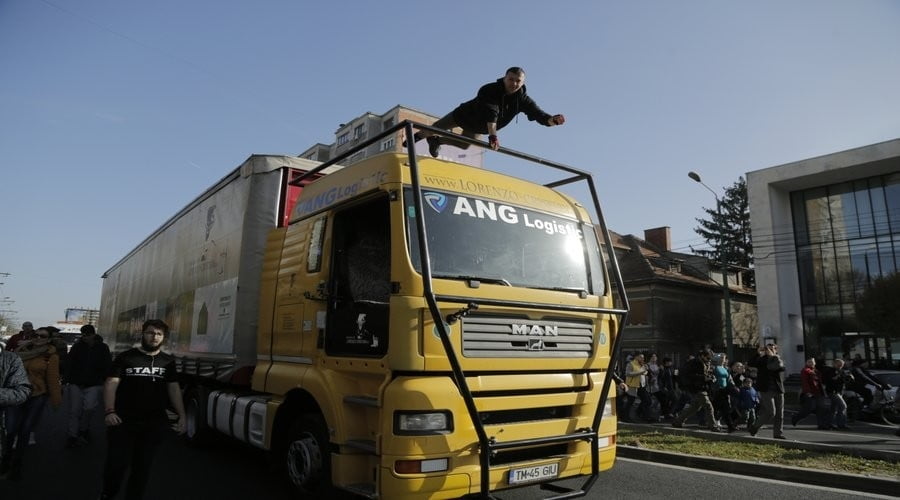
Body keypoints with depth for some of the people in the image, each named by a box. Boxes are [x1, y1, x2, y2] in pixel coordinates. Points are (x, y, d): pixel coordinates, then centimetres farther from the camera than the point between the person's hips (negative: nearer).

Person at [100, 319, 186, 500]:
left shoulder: (168, 361, 8)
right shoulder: (126, 357, -1)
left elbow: (174, 389, 11)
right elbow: (111, 384, -6)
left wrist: (182, 416, 3)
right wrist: (110, 411, -20)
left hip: (154, 424, 3)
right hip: (123, 421, -2)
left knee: (143, 466, 10)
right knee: (117, 463, 2)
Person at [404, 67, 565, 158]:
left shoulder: (522, 99, -26)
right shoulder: (489, 90, -40)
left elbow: (538, 114, -36)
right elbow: (490, 113, -54)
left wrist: (552, 120, -58)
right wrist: (492, 136, -68)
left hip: (477, 127, 5)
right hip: (464, 115, -5)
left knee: (464, 145, 24)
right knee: (435, 129, 8)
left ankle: (436, 141, 50)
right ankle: (418, 136, 42)